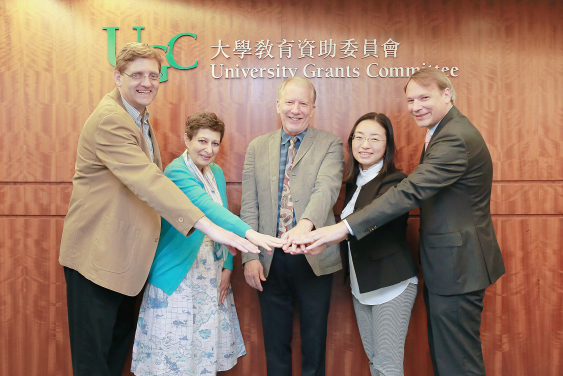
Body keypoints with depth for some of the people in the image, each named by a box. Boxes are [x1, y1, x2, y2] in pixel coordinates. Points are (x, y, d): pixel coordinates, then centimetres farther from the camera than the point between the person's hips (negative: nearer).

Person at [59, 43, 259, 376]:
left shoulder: (140, 118, 11)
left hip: (124, 254, 9)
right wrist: (210, 227, -39)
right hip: (98, 253, -9)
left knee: (122, 339, 20)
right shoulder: (109, 119, -21)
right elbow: (148, 181, -33)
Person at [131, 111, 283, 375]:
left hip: (212, 273, 7)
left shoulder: (217, 173, 7)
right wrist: (249, 233, -45)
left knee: (206, 340, 14)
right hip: (178, 275, -6)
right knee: (175, 347, 4)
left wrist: (228, 267, 3)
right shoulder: (176, 171, -16)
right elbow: (207, 207, -33)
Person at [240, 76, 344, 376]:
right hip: (270, 261, 2)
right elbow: (249, 206, 4)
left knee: (314, 343, 12)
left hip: (314, 258, -2)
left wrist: (305, 224, -37)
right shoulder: (257, 147, 7)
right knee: (275, 344, 15)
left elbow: (327, 189, -18)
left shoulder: (330, 144, 0)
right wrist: (250, 256, -3)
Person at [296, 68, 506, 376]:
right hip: (444, 264, 10)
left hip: (456, 267, -10)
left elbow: (410, 192, -32)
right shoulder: (444, 131, 13)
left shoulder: (456, 138, -22)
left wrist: (344, 228, -36)